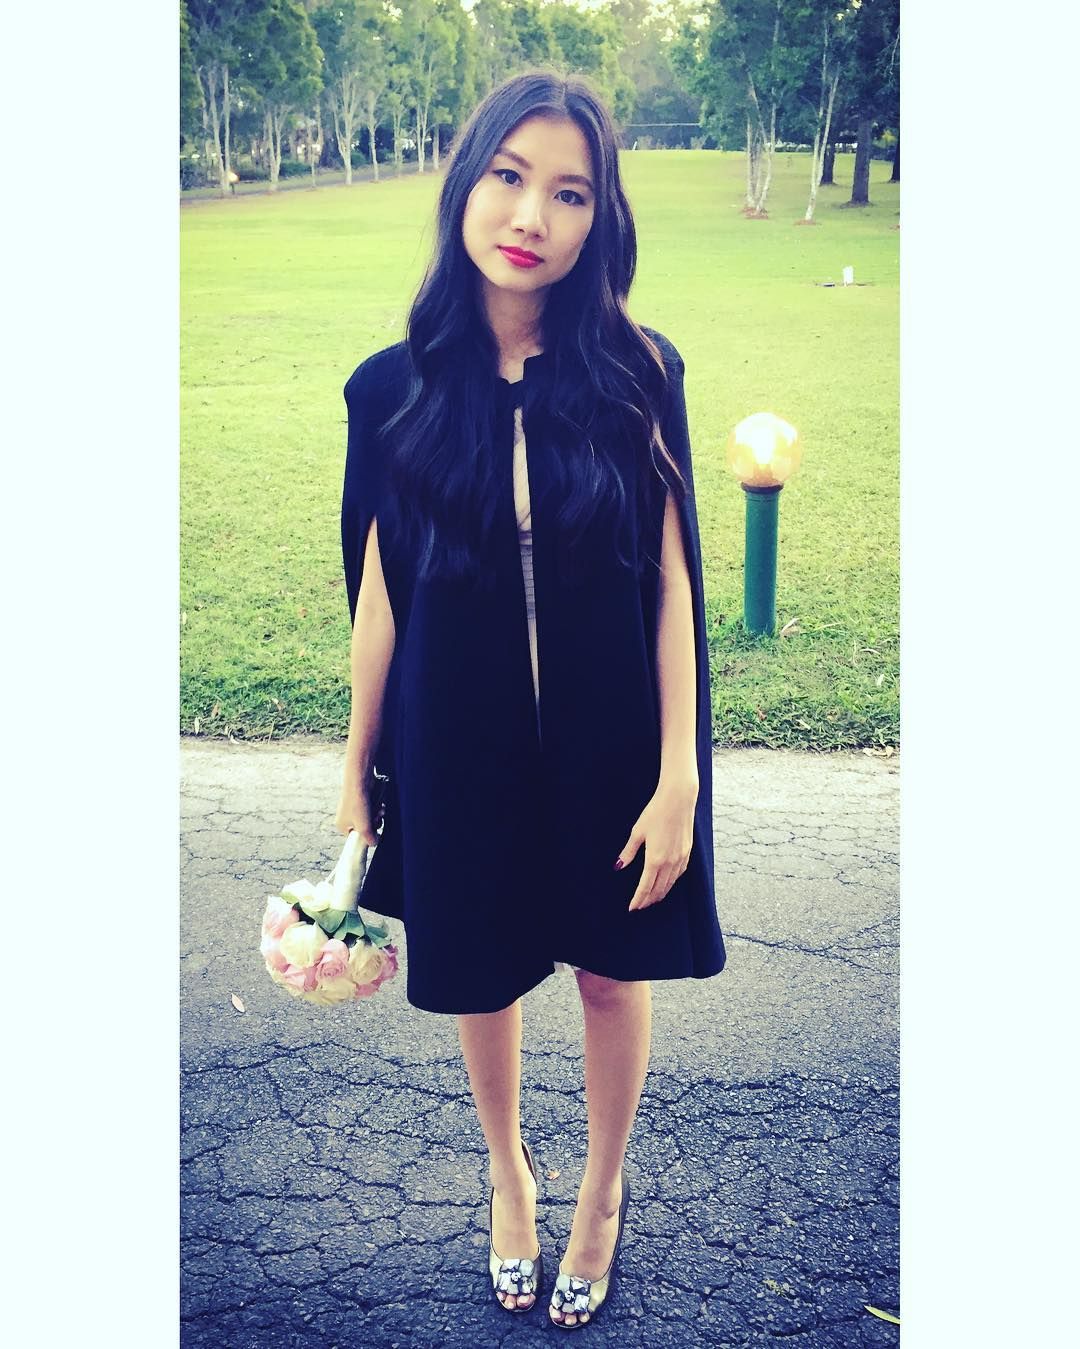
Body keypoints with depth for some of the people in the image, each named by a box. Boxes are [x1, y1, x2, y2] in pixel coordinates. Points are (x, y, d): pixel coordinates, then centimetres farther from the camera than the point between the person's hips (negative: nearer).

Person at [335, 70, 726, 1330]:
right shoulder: (397, 389, -7)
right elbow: (380, 591, 0)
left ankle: (603, 1190, 45)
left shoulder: (636, 376, -9)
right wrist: (357, 768, 5)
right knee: (481, 972, 18)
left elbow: (672, 584, -7)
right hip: (459, 744, 1)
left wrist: (677, 773, -10)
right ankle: (508, 1171, 48)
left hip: (608, 739, 0)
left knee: (610, 969, 16)